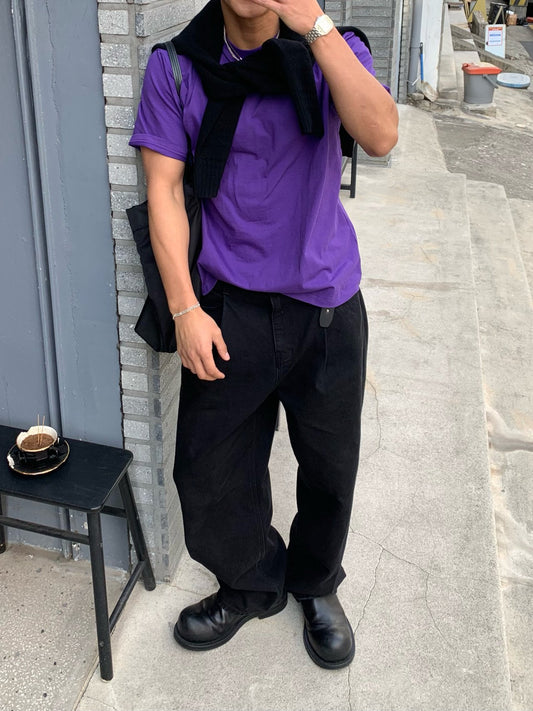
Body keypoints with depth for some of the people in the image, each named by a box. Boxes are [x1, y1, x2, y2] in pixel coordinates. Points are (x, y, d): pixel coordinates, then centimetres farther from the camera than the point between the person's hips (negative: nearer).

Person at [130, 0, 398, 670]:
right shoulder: (175, 67, -2)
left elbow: (380, 136, -20)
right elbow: (163, 191, -5)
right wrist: (186, 310, -12)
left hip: (327, 305, 1)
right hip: (229, 311, 0)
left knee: (329, 466, 13)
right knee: (207, 472, 6)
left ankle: (316, 586, 42)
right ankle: (253, 583, 36)